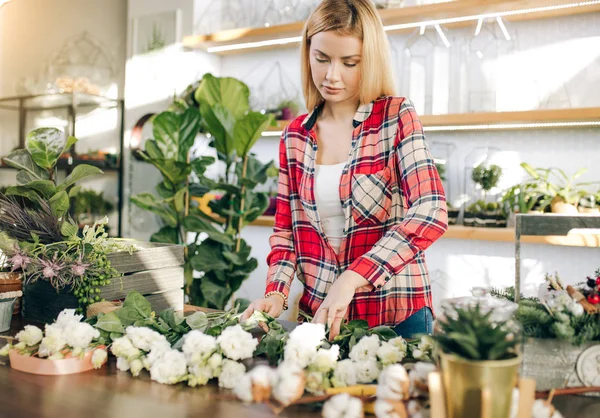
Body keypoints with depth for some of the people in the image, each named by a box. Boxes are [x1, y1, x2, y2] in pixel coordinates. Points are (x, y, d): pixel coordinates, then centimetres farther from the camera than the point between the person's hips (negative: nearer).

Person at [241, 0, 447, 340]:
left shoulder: (397, 117, -8)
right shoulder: (295, 137, 4)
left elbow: (431, 213, -20)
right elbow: (286, 228, 10)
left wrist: (352, 278, -29)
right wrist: (277, 292, -8)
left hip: (396, 315, -3)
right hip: (318, 314, 4)